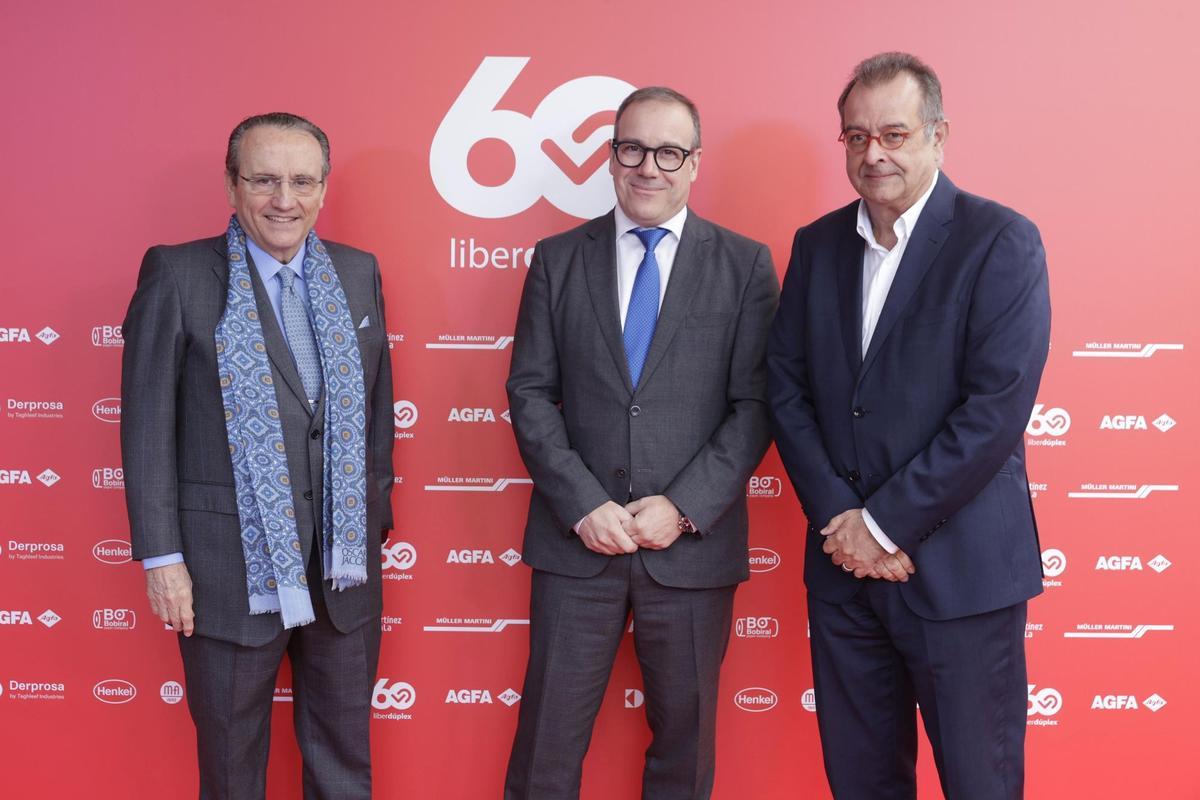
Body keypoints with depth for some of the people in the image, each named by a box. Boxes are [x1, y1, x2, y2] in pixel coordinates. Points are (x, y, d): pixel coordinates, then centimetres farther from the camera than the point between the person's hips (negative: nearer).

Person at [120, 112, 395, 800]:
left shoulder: (359, 274, 5)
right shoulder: (177, 274, -7)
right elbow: (147, 425, -7)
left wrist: (378, 515, 11)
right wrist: (160, 555, -10)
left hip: (344, 562, 4)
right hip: (230, 568, -3)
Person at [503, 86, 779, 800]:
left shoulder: (745, 265, 2)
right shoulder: (558, 259, 6)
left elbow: (755, 404, -2)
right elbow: (530, 392, 2)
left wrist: (684, 507, -12)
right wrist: (584, 504, -10)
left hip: (693, 543, 0)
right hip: (576, 540, 1)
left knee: (685, 739, 13)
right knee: (547, 742, 7)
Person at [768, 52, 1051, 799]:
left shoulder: (1002, 242, -8)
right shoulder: (818, 244, 8)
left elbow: (997, 407, -15)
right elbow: (786, 386, 5)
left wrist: (885, 523, -14)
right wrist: (840, 520, -7)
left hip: (959, 567, -4)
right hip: (843, 563, 5)